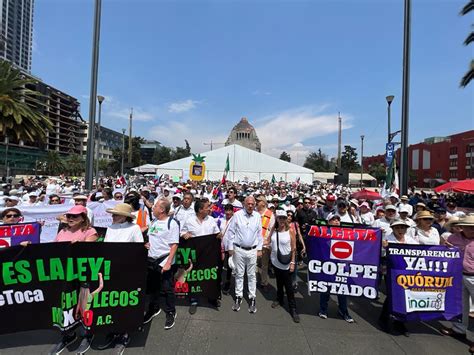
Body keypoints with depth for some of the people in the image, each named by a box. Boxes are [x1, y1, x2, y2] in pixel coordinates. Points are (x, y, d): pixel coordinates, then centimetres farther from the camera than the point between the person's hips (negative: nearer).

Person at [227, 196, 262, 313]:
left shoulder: (257, 216, -2)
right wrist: (230, 248, -2)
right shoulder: (237, 215, -9)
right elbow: (231, 232, -3)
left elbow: (259, 233, 5)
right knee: (239, 274, 11)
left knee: (252, 275, 12)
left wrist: (259, 249, 5)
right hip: (239, 249, -1)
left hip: (252, 250, 1)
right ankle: (238, 297, 26)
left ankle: (252, 298, 25)